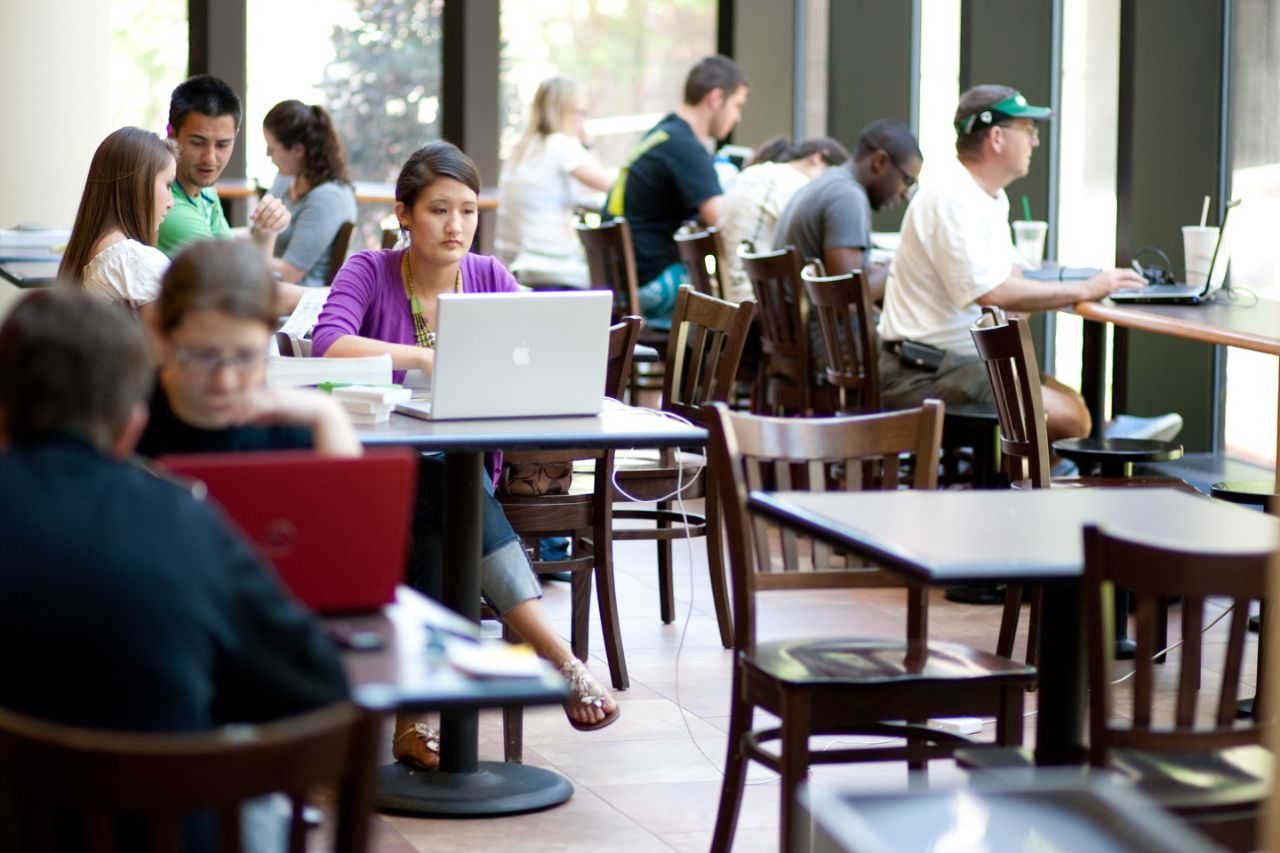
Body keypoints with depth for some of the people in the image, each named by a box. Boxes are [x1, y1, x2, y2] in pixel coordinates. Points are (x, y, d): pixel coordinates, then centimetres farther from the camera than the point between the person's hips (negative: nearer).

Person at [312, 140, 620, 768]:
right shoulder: (369, 273, -3)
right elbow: (327, 343, -23)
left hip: (463, 470, 4)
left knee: (432, 538, -34)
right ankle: (562, 662, -41)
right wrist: (423, 357, -30)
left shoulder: (488, 277, 8)